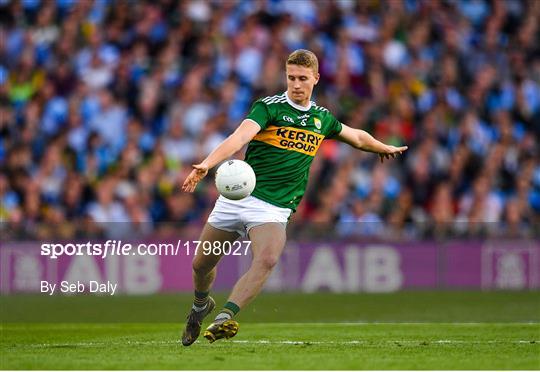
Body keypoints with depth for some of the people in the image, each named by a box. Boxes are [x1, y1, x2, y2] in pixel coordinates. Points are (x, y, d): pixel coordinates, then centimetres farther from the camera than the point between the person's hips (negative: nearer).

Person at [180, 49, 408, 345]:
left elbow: (357, 137, 33)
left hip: (275, 207, 1)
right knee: (201, 264, 8)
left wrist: (385, 148, 44)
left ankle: (224, 318, -36)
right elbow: (240, 137, -23)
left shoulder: (322, 118, 11)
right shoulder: (268, 107, -5)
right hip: (237, 196, -1)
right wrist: (206, 164, -39)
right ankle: (200, 306, 41)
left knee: (267, 260, -30)